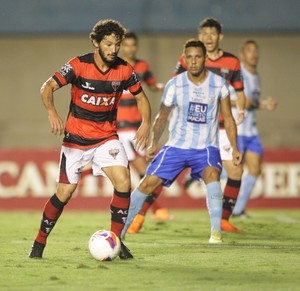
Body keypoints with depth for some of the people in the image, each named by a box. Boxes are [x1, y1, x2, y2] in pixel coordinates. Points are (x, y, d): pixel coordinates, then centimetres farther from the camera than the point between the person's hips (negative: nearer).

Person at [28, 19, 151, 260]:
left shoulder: (124, 70, -5)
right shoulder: (79, 65, -14)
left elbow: (141, 97, 8)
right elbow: (47, 88, -17)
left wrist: (146, 124, -11)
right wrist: (52, 113, -36)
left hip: (107, 136, 2)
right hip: (76, 137, -2)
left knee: (123, 182, -18)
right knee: (65, 192, -2)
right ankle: (39, 243, 16)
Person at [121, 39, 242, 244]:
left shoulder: (219, 84, -5)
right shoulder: (175, 85, -5)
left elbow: (228, 119, 4)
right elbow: (162, 117, 10)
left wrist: (235, 149, -4)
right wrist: (154, 143, 4)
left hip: (206, 148, -1)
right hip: (177, 146, 1)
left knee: (212, 173, -32)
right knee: (148, 183, -7)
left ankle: (216, 232, -33)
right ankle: (120, 229, 10)